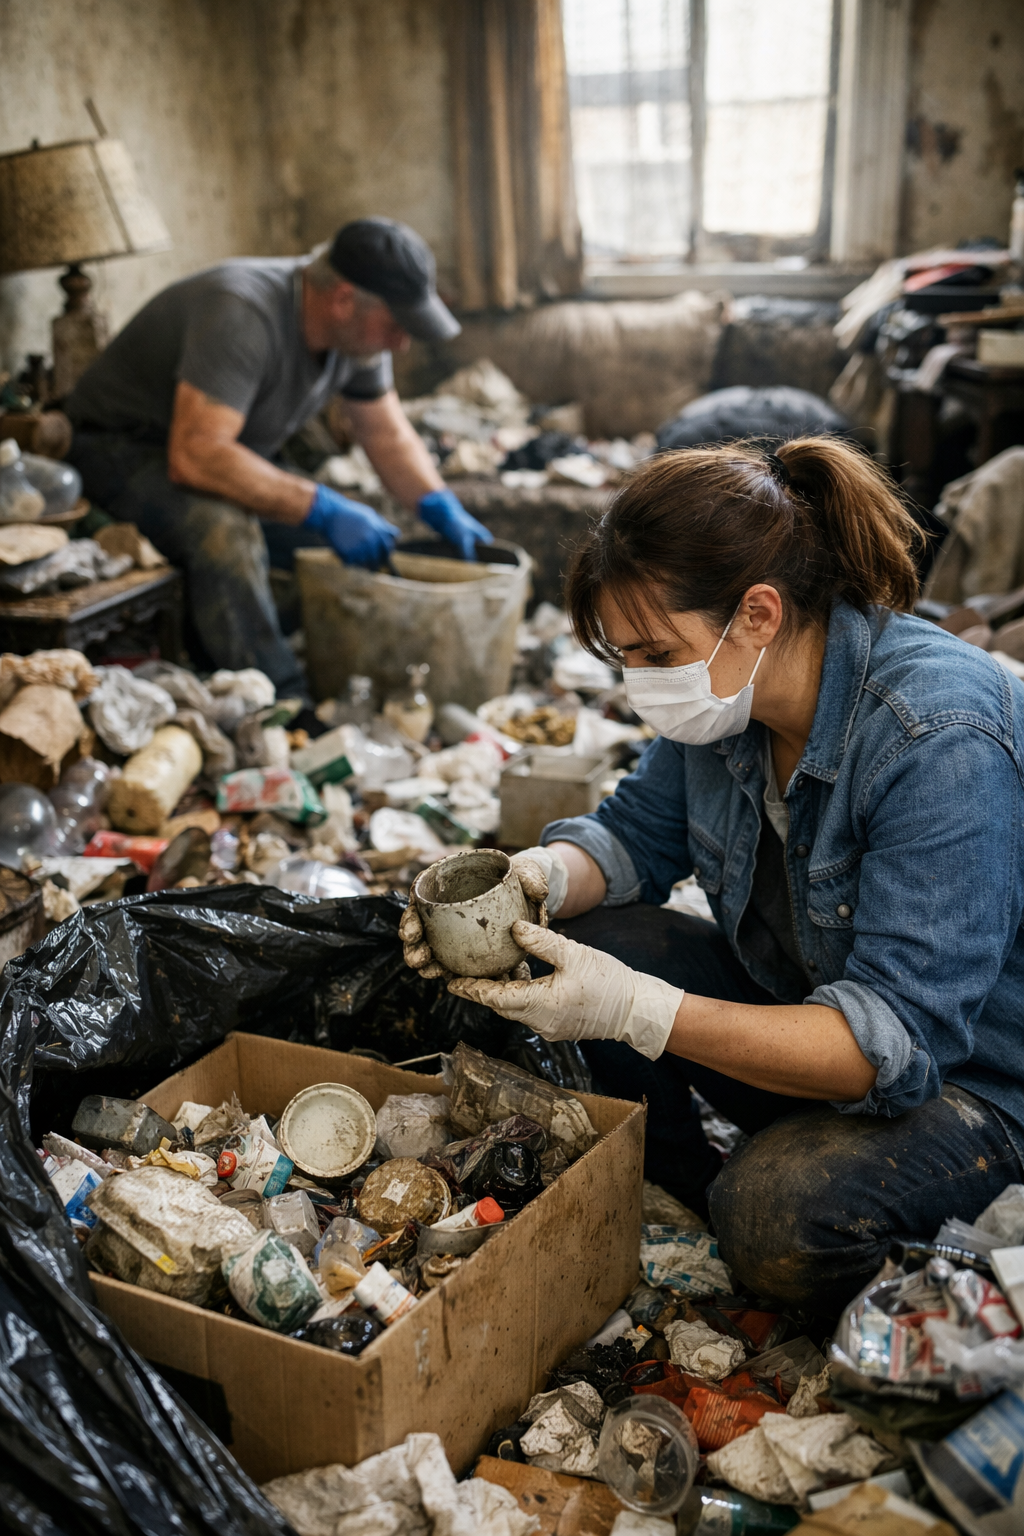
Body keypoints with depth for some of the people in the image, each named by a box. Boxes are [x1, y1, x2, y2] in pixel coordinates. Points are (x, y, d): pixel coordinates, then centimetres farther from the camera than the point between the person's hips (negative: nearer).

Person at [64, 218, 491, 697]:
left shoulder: (357, 330, -7)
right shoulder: (242, 315, -34)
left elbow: (386, 432, 6)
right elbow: (196, 456, -41)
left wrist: (443, 508, -11)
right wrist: (322, 509, -39)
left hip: (232, 457, 8)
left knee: (365, 540, -6)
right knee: (226, 530, -37)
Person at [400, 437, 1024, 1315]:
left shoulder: (945, 744, -33)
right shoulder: (726, 686, -10)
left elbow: (893, 1042, -35)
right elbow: (642, 835, 5)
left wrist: (636, 1011, -41)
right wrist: (535, 877, -18)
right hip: (803, 1014, 7)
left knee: (778, 1217, -32)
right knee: (593, 934, -9)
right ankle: (675, 1200, 11)